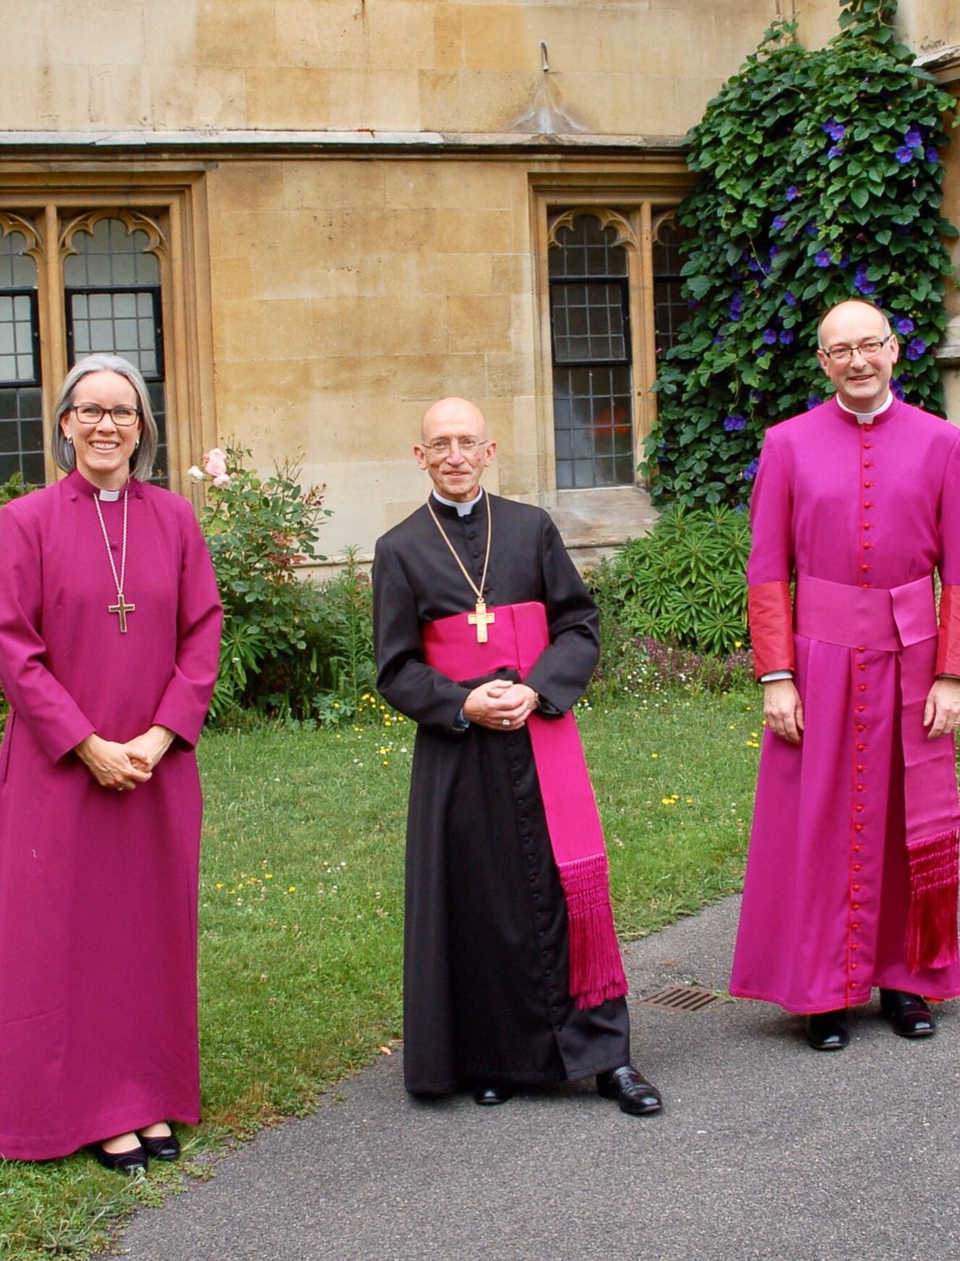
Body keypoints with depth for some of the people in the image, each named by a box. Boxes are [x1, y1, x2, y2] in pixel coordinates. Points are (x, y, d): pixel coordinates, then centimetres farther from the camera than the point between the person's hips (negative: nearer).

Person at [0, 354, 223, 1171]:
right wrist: (87, 746, -13)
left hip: (158, 765, 3)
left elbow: (203, 635, 4)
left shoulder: (175, 520, 5)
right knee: (69, 929, 3)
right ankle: (92, 1108, 13)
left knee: (154, 925, 9)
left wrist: (160, 736, -8)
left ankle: (152, 1096, 21)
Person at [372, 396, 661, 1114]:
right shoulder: (401, 550, 4)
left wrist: (535, 691, -11)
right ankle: (491, 1056, 17)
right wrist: (462, 705, -14)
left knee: (575, 885, -5)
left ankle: (604, 1050, 5)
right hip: (457, 751, 0)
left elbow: (580, 626, 5)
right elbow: (396, 670, 3)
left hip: (542, 736, 0)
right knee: (478, 903, 3)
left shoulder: (533, 529, 7)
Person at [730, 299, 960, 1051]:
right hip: (821, 657, -1)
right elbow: (768, 572, -1)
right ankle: (824, 989, 14)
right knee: (821, 824, 4)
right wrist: (776, 676, -7)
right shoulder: (788, 444, 1)